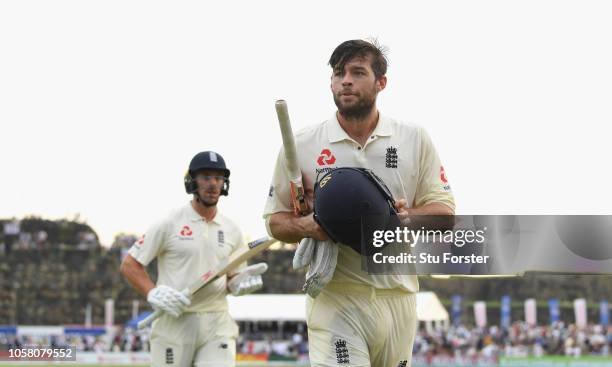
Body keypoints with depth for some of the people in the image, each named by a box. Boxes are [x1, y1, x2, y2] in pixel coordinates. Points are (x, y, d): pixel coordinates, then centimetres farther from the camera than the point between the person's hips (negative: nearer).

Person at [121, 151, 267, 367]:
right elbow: (129, 265, 0)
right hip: (174, 322, -3)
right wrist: (153, 294, -16)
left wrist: (241, 282, -8)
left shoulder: (232, 231, 11)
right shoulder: (169, 224, -1)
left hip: (217, 324, 3)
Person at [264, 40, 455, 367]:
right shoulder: (301, 144, 5)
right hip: (334, 298, -2)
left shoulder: (415, 139, 8)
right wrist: (306, 226, -13)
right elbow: (275, 220, 10)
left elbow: (445, 211, 6)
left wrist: (407, 215, -16)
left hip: (398, 299, 2)